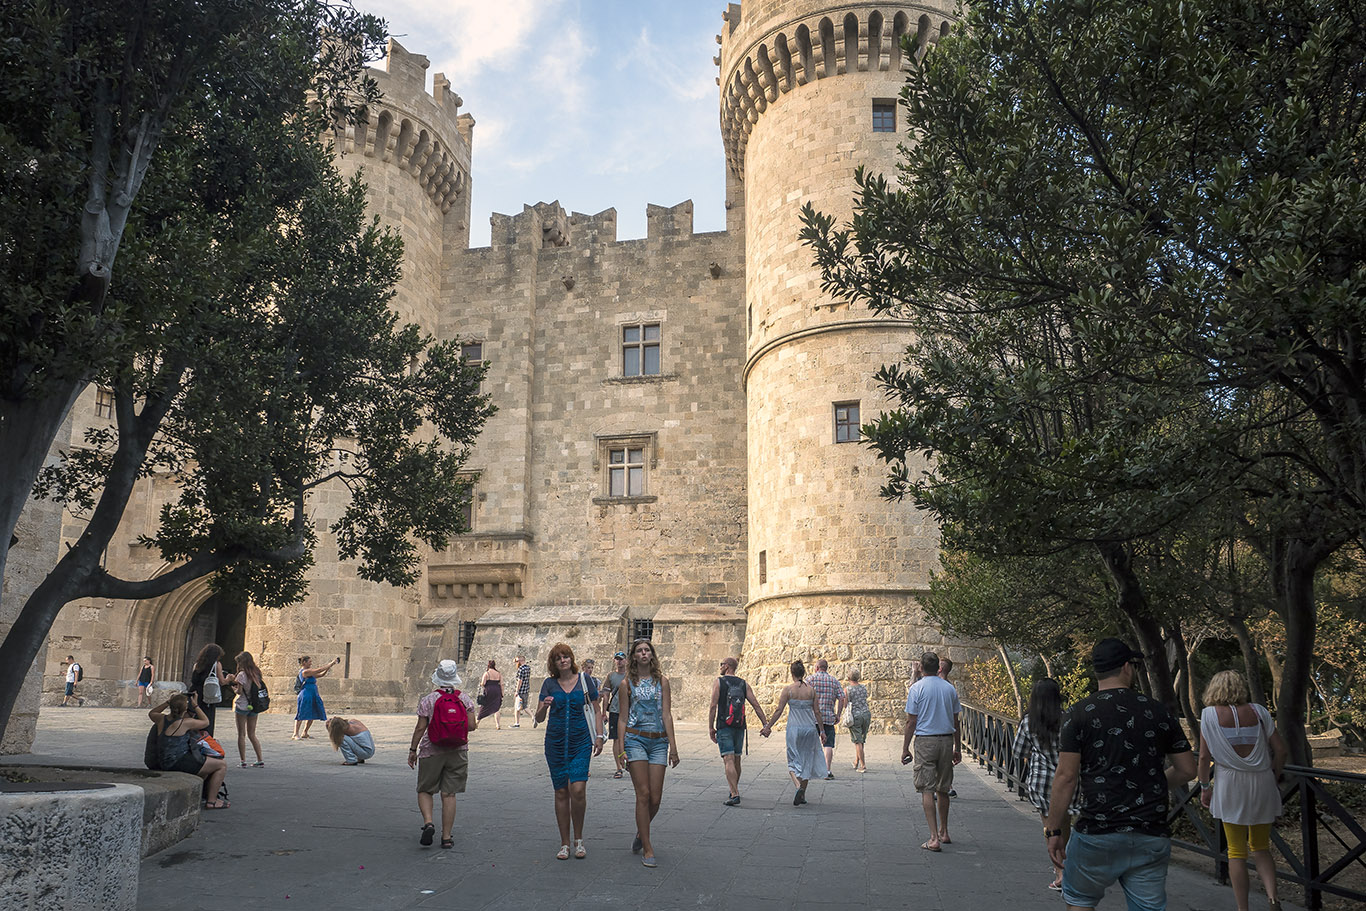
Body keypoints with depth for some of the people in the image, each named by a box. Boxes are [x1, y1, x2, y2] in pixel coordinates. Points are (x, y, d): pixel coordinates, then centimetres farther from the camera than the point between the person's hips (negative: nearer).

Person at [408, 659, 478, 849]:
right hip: (457, 751, 2)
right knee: (449, 794, 7)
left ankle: (428, 823, -10)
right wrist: (477, 722, 19)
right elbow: (471, 726, -3)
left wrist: (413, 750, 4)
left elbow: (420, 728, -6)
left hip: (431, 751, -2)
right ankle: (446, 837, 8)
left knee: (425, 790, 13)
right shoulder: (465, 699, 0)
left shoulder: (427, 700, -6)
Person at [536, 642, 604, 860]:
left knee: (578, 789, -13)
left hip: (580, 741, -1)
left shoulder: (583, 680, 3)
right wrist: (544, 706, -17)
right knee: (561, 792, 4)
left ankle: (578, 840, 5)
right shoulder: (549, 684, 5)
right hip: (555, 742, 1)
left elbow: (596, 711, 10)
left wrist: (599, 736, 0)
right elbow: (539, 718, 4)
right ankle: (564, 844, 15)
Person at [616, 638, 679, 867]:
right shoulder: (627, 684, 4)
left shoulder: (662, 681, 7)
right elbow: (623, 719, 5)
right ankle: (647, 849, 2)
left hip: (658, 741, 2)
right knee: (643, 794, -7)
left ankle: (641, 832, 30)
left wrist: (673, 747, -1)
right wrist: (621, 749, -1)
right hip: (635, 739, -2)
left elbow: (667, 715, 3)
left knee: (656, 798, 1)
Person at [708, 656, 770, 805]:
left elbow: (713, 706, -9)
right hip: (739, 726, 5)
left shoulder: (718, 682, -2)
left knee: (729, 760, -10)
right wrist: (765, 724, 3)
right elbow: (756, 705, 3)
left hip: (724, 726, -5)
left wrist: (711, 728, -5)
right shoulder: (744, 684, 10)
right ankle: (734, 790, 32)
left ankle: (734, 795, -21)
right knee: (736, 759, 18)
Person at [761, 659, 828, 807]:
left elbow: (778, 711, -7)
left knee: (793, 762, 6)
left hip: (794, 728, -3)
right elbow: (817, 712, 4)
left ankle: (798, 786, -20)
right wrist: (822, 730, 13)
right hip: (810, 728, 3)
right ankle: (802, 795, 19)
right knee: (807, 761, 14)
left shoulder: (788, 689, -6)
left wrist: (768, 727, 0)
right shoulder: (811, 690, 1)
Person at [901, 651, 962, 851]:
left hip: (925, 741, -4)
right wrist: (958, 748, 18)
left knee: (927, 790, -3)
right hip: (946, 741, 4)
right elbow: (956, 722, 10)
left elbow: (911, 722, -7)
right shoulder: (950, 688, 6)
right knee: (942, 789, 16)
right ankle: (944, 833, 29)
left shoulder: (917, 688, -6)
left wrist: (905, 748, 0)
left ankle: (934, 838, -9)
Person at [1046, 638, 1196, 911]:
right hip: (1152, 837, 3)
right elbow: (1187, 770, 9)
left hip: (1097, 835, -2)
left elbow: (1066, 777, -9)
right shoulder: (1158, 712, 4)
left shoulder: (1079, 714, -5)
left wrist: (1053, 831, -2)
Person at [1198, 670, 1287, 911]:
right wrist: (1272, 776, 18)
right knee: (1261, 848, 18)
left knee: (1237, 852, 8)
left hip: (1231, 784, -3)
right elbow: (1281, 751, 3)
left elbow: (1204, 758, -4)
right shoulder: (1258, 711, 3)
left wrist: (1205, 787, 8)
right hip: (1262, 784, 3)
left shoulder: (1210, 714, -3)